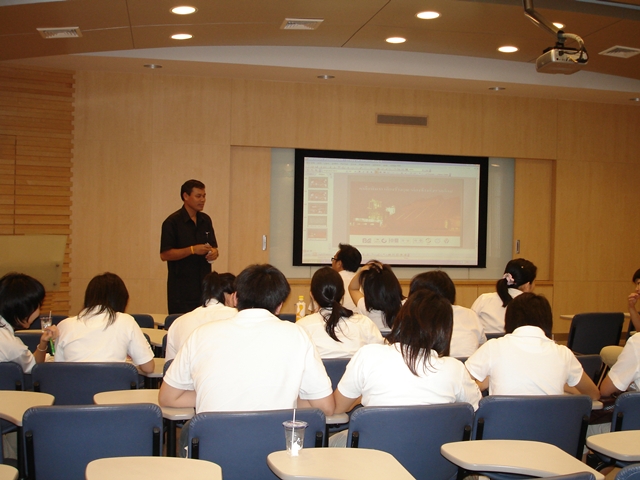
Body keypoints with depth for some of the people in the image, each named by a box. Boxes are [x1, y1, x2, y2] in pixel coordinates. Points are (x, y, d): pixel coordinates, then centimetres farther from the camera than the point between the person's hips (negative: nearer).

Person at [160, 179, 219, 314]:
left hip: (204, 287, 6)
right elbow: (165, 254, -12)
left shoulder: (205, 220, 13)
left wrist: (214, 252, -3)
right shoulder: (172, 222, -7)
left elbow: (213, 246, 21)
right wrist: (193, 250, -20)